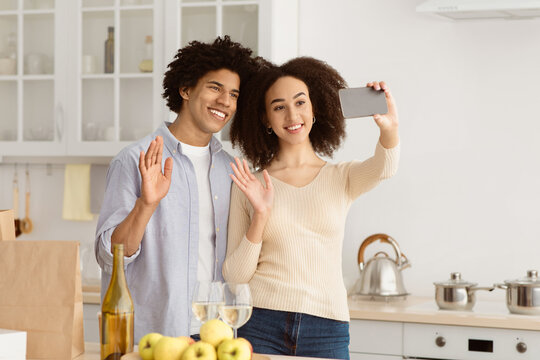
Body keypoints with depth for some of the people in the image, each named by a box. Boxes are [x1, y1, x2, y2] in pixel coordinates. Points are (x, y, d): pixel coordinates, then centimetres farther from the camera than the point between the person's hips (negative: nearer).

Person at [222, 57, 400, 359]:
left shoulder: (342, 178, 7)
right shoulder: (249, 185, 5)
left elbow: (383, 168, -15)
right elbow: (235, 275, 2)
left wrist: (390, 128, -35)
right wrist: (260, 215, -12)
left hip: (326, 329, 0)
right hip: (262, 326, 0)